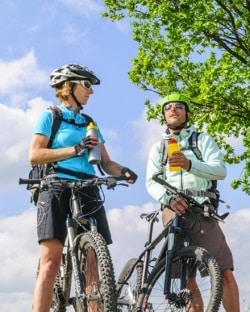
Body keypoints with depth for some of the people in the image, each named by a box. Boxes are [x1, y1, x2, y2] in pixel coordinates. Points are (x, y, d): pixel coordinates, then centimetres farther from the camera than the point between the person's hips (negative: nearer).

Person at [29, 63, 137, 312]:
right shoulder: (50, 116, 8)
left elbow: (105, 162, 14)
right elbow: (34, 155, -5)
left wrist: (122, 171, -8)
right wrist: (75, 150, -13)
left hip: (87, 191, 5)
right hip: (56, 189, -5)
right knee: (50, 263, -14)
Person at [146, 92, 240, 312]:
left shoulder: (203, 140, 15)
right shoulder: (158, 148, 20)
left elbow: (220, 170, -2)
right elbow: (151, 182, 5)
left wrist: (190, 164, -21)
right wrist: (169, 199, -17)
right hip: (174, 209, 2)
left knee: (225, 272, -13)